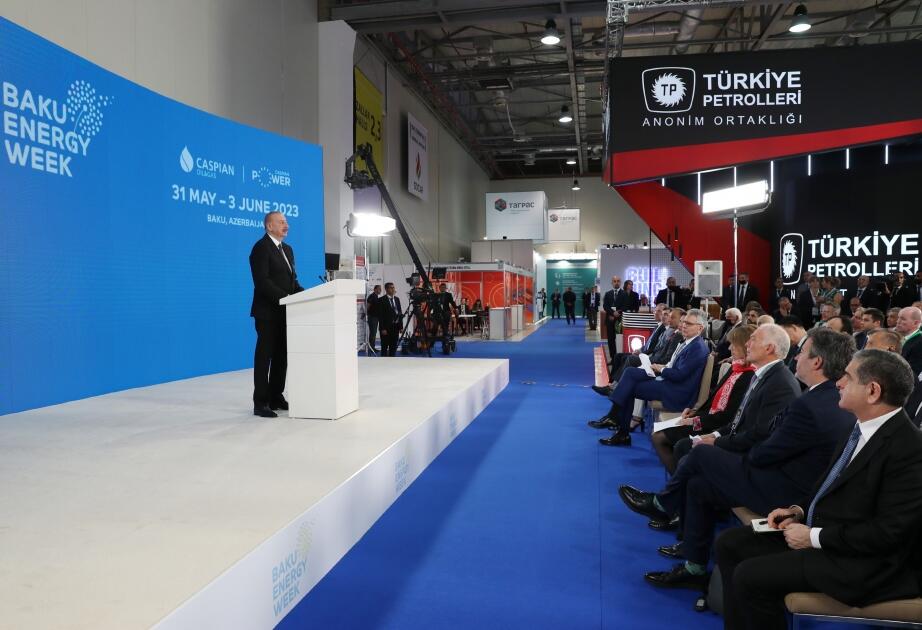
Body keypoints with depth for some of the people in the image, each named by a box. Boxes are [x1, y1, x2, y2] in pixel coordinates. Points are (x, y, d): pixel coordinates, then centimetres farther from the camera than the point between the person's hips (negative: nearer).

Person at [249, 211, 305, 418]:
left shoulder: (287, 249, 17)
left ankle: (276, 397, 20)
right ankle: (260, 403, 2)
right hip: (267, 311, -8)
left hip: (284, 311, 8)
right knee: (264, 355, -3)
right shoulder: (261, 247, -10)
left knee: (281, 355, 11)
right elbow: (262, 281, -19)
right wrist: (284, 297, -24)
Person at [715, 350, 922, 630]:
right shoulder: (864, 427, 6)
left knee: (749, 576, -20)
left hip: (859, 562, -9)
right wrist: (799, 509, 3)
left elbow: (889, 531, -23)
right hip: (816, 530, 9)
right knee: (730, 543, 4)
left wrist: (815, 537, -19)